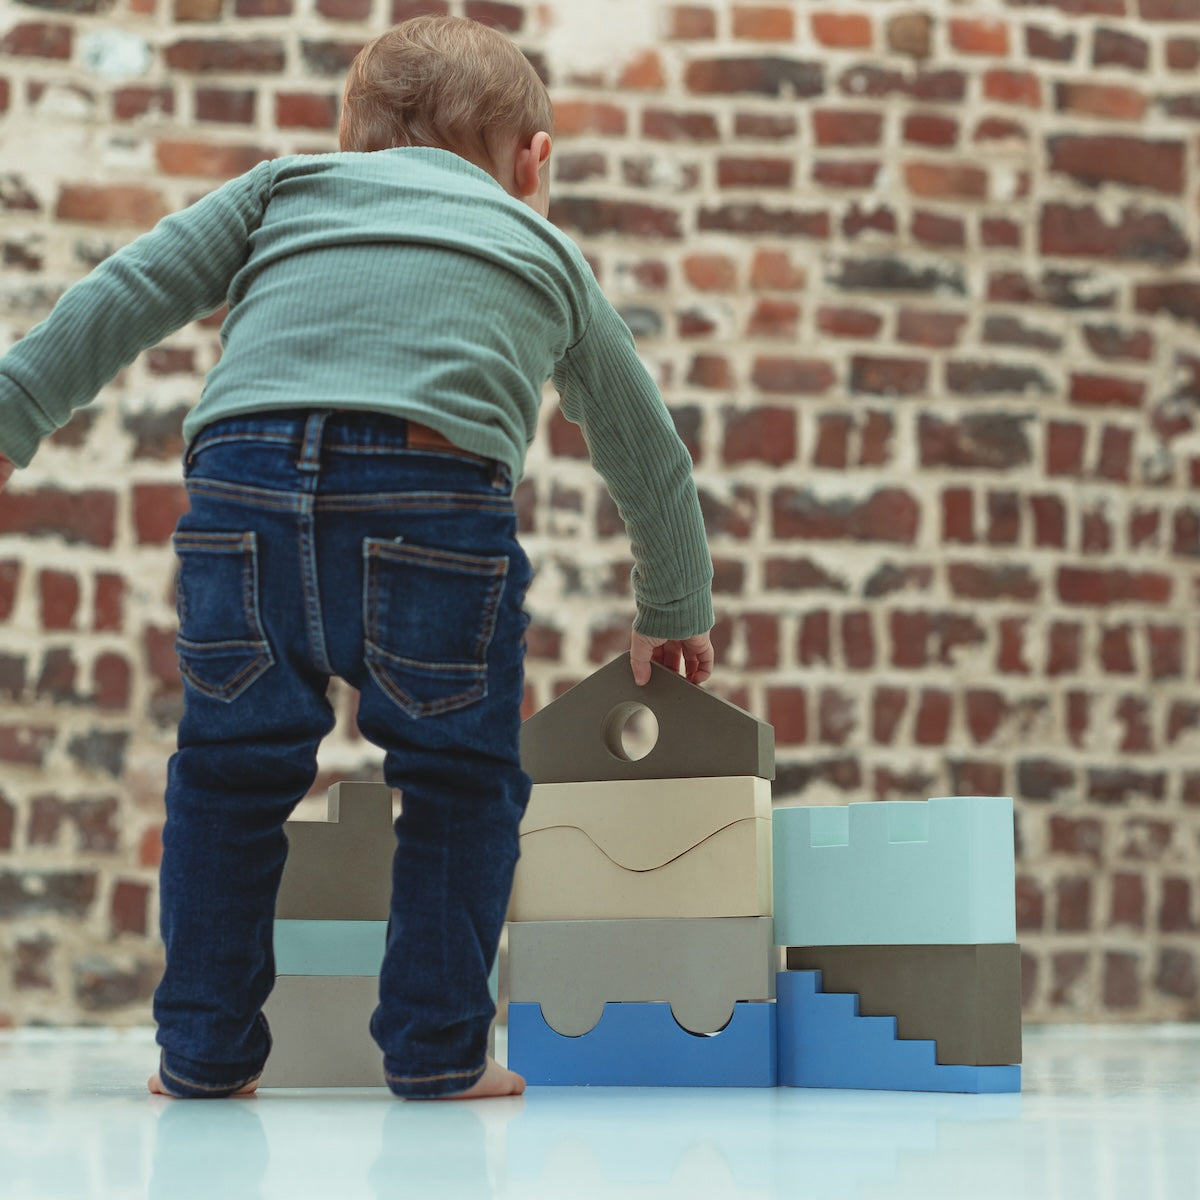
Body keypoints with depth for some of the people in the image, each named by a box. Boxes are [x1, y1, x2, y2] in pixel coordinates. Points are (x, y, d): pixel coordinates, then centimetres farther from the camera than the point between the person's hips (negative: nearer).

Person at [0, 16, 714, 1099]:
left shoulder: (287, 182, 33)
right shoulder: (547, 251, 34)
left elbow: (129, 292, 21)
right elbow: (653, 460, 41)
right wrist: (676, 619, 53)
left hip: (247, 471, 2)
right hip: (436, 483, -1)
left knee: (231, 765, 16)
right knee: (461, 774, 16)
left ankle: (204, 1049, 22)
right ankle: (435, 1049, 18)